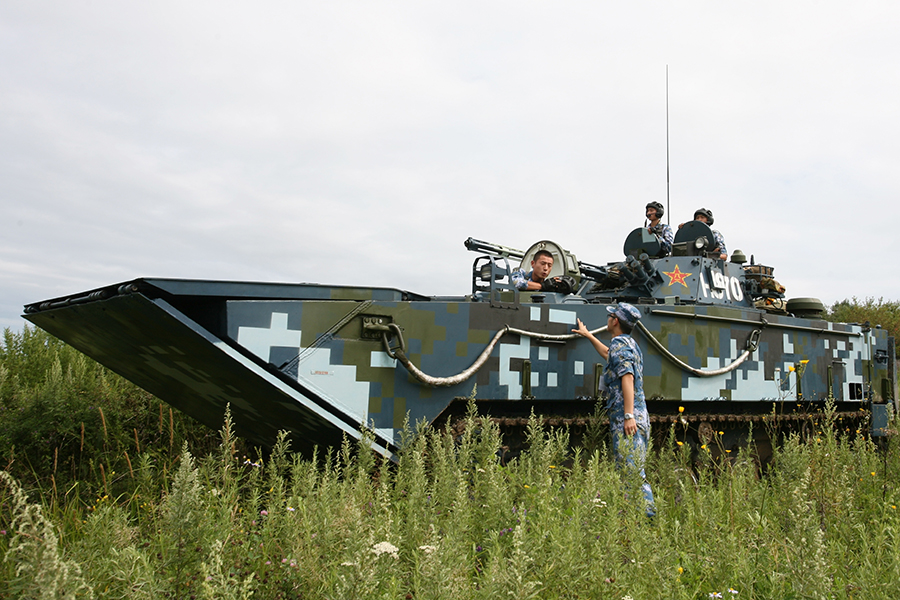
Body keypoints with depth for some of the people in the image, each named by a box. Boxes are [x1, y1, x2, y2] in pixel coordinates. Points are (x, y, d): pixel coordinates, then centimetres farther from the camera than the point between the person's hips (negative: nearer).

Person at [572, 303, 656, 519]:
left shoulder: (619, 344, -8)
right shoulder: (630, 343, 23)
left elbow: (627, 378, -20)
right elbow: (608, 353, 46)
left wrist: (629, 415, -27)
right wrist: (587, 335, 57)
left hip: (626, 417, -10)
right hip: (640, 415, 10)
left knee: (631, 470, -13)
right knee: (633, 469, 11)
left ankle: (647, 511, -16)